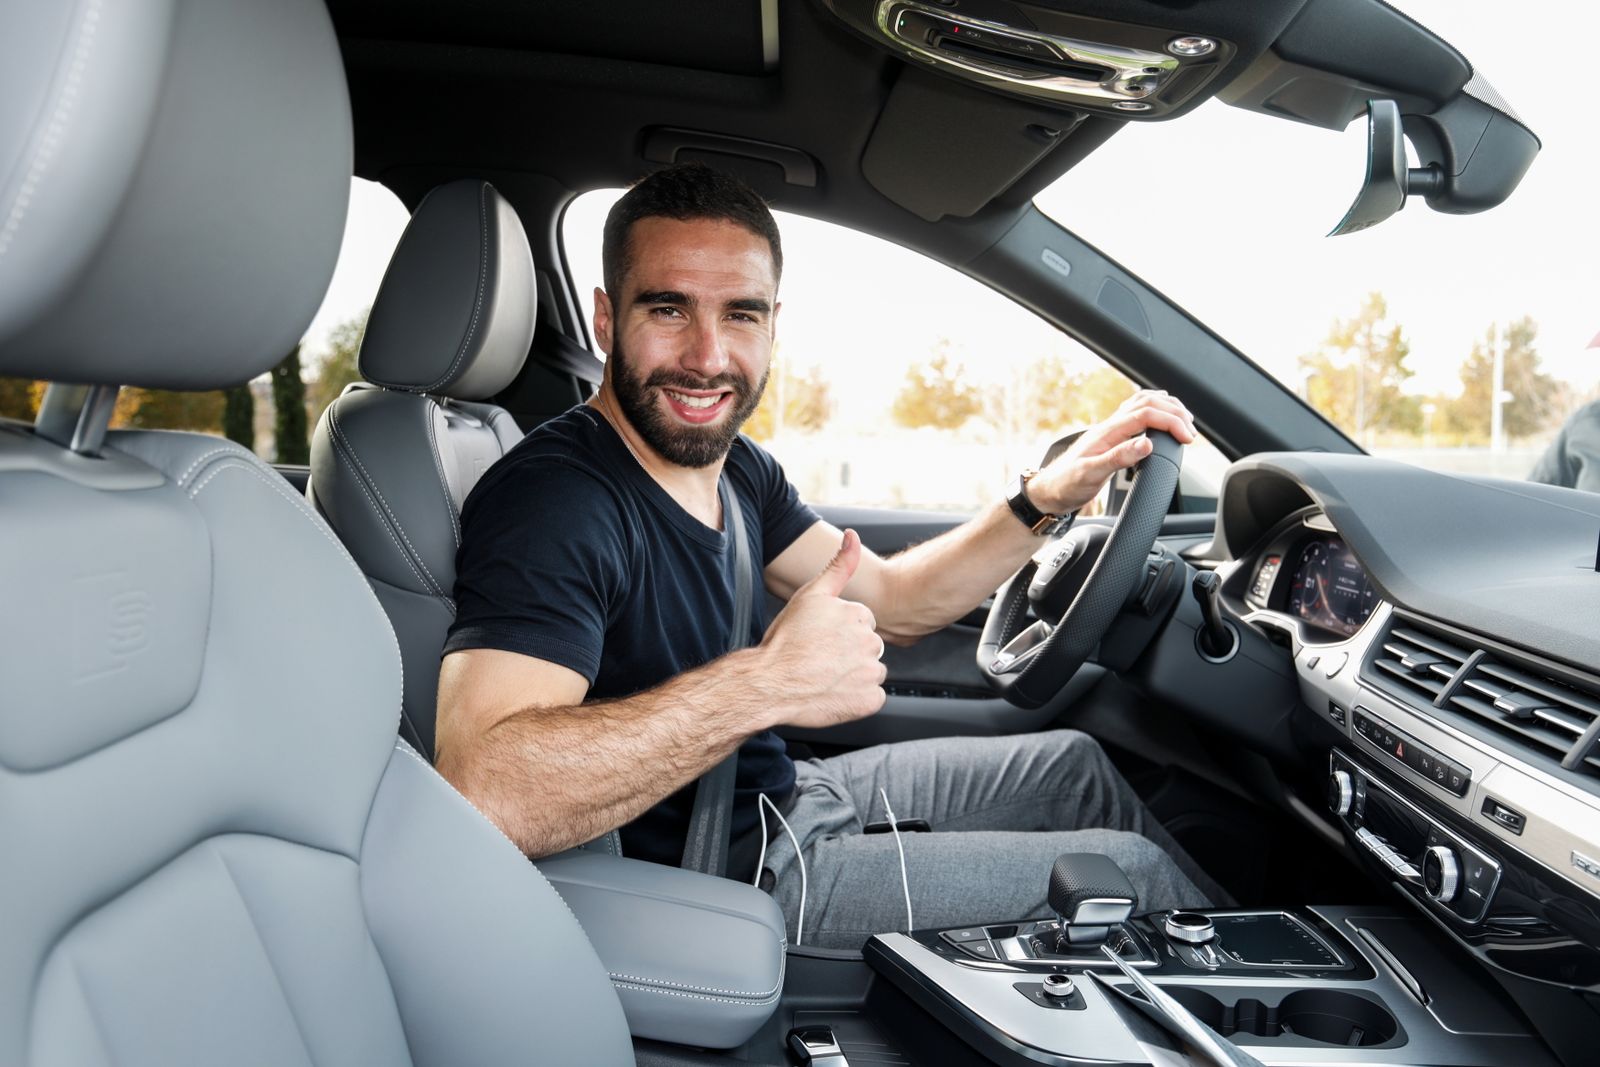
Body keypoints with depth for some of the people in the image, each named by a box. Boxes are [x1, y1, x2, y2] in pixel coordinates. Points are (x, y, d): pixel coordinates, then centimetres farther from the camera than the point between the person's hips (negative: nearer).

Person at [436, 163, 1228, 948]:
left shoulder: (735, 466, 1)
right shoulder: (554, 499, -28)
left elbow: (886, 601, 8)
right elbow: (481, 793, -42)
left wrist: (1049, 497, -5)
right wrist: (765, 682, -43)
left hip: (785, 790, 9)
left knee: (1074, 762, 21)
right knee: (1134, 870, -1)